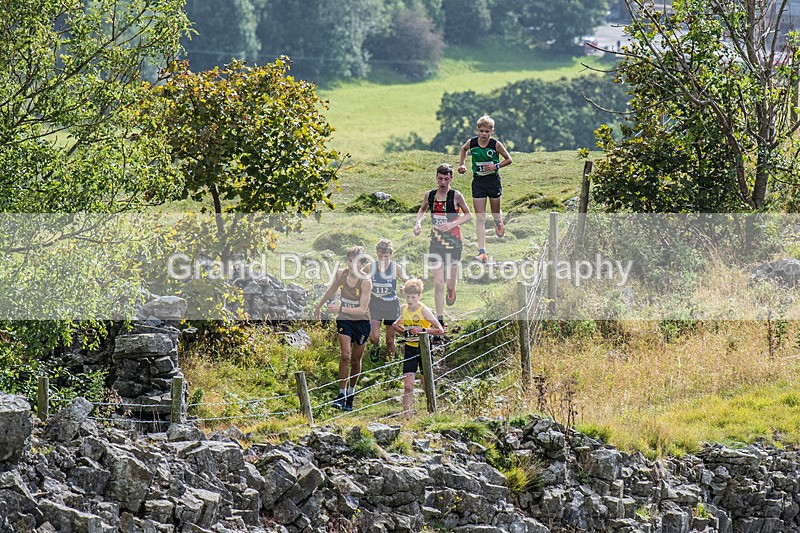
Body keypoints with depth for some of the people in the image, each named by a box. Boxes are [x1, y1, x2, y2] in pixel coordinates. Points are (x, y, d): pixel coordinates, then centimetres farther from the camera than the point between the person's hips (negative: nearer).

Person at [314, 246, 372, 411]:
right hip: (344, 320, 2)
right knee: (345, 355, -16)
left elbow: (362, 309, -24)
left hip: (361, 322, -2)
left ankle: (351, 393, 25)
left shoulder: (365, 281, -19)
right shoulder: (341, 274, -7)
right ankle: (342, 394, -12)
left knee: (355, 360, 7)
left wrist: (340, 309, -34)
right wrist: (319, 307, 27)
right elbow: (331, 291, 15)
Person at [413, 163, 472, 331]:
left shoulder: (456, 196, -9)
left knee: (450, 282, 8)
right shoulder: (429, 195, 0)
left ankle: (451, 290, 48)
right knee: (438, 283, -5)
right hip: (436, 242, 2)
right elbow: (422, 210, 20)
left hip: (454, 242, -2)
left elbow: (468, 215, -1)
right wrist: (418, 223, 1)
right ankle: (440, 320, -4)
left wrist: (452, 224, -17)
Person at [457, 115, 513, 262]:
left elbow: (508, 159, -2)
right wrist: (461, 164, 7)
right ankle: (482, 252, -9)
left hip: (493, 180, -1)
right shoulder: (472, 143, -6)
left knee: (495, 212, 17)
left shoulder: (496, 144, -13)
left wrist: (496, 166, -17)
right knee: (480, 218, -5)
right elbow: (464, 149, 18)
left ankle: (498, 223, 57)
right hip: (478, 182, 1)